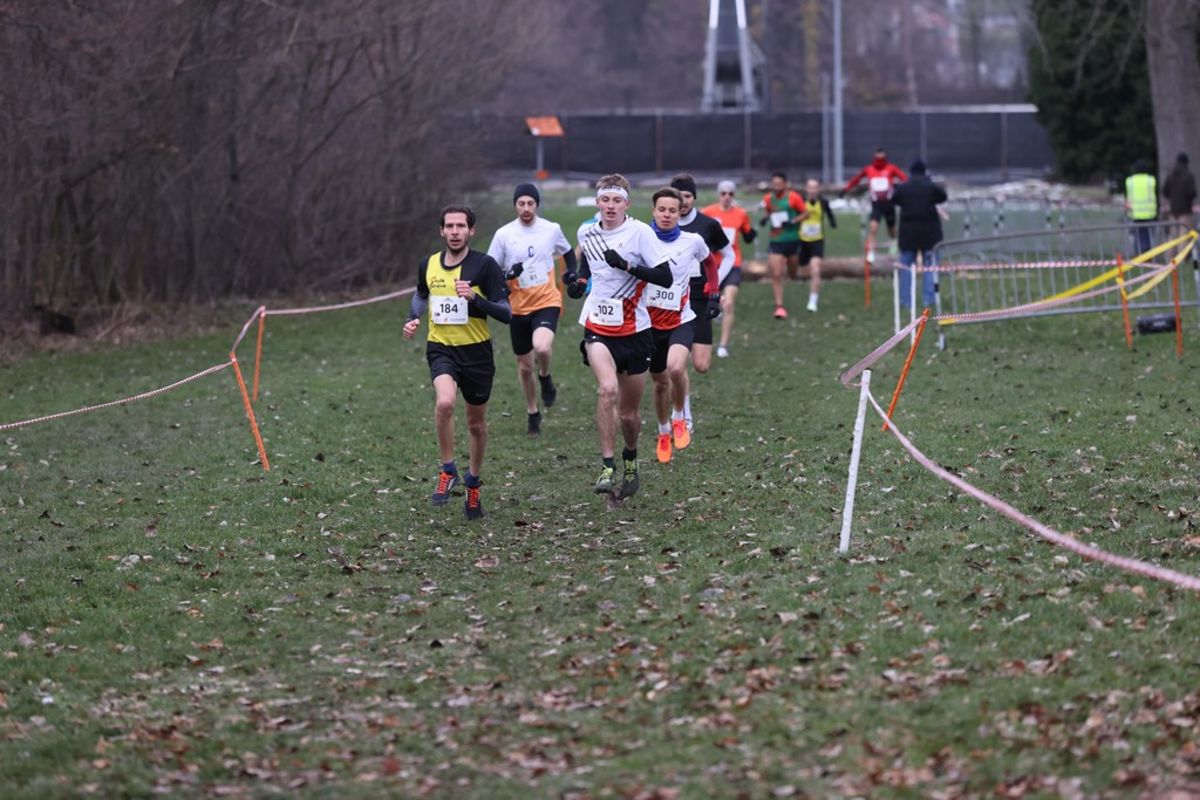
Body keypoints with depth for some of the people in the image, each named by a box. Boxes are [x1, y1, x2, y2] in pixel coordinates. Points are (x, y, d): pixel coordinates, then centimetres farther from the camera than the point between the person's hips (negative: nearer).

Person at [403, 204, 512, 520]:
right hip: (441, 349, 1)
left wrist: (474, 298, -27)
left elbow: (506, 313, -13)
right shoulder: (428, 265, 2)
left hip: (477, 352, -1)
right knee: (445, 402, -28)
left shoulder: (485, 265, -10)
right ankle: (448, 472, -11)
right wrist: (413, 319, 6)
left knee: (476, 422, 13)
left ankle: (473, 484, 35)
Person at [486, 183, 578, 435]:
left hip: (547, 302, -2)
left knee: (542, 347, -30)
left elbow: (568, 252, 20)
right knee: (524, 366, 10)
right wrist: (507, 275, -20)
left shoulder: (552, 229, 0)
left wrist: (571, 272, 1)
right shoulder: (504, 234, -4)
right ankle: (532, 413, 31)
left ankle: (545, 377, 4)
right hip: (518, 307, 2)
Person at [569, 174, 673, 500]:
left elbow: (665, 277, -16)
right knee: (607, 389, -27)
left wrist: (627, 266, -26)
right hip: (598, 328, 1)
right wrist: (580, 280, 5)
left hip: (634, 330, -1)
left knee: (629, 413, 7)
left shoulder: (640, 232, -11)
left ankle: (630, 458, 39)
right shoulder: (586, 232, 2)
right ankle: (607, 467, -22)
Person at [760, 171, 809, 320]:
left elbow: (806, 213, -6)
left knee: (793, 271, 17)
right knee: (776, 275, -10)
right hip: (776, 241, 1)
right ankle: (779, 306, -8)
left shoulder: (793, 197, -11)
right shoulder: (768, 199, 1)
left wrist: (793, 221, -21)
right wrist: (766, 219, -4)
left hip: (792, 240, -1)